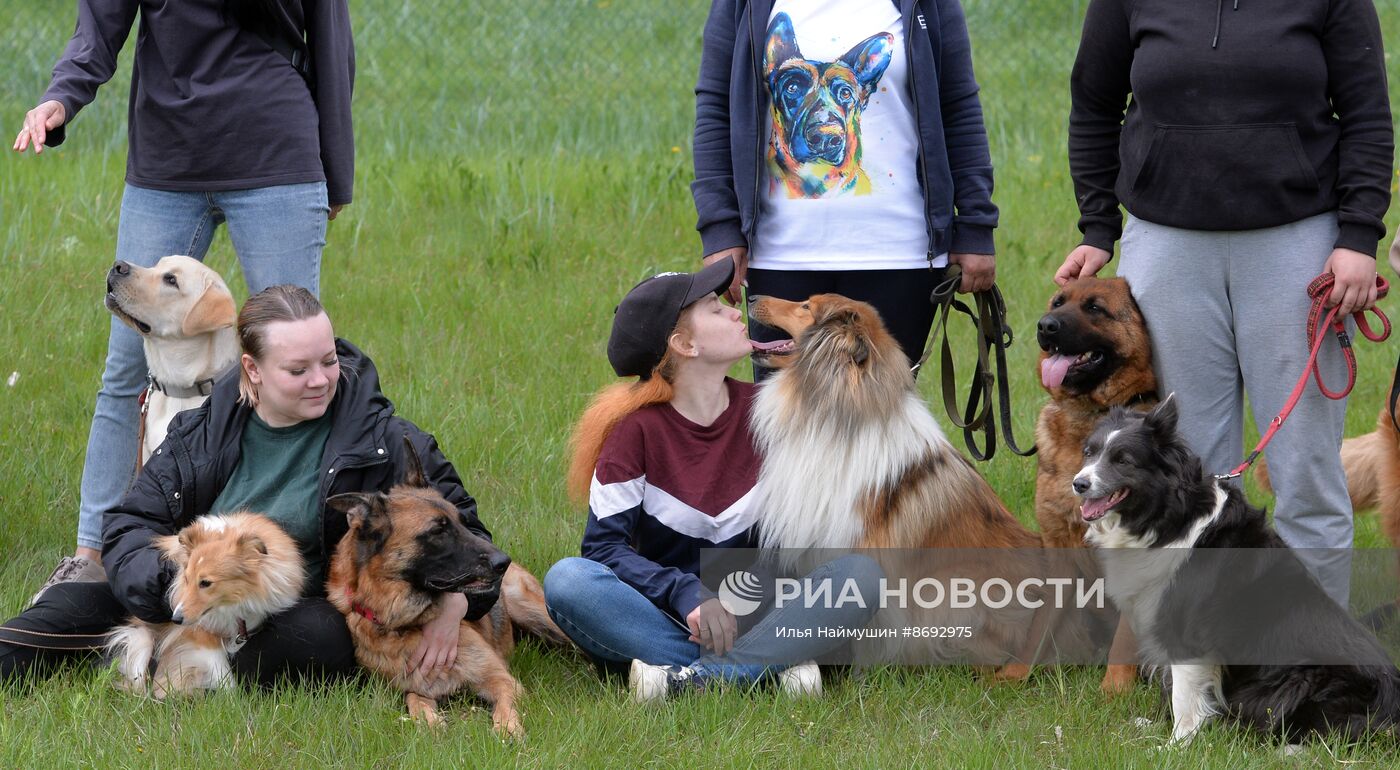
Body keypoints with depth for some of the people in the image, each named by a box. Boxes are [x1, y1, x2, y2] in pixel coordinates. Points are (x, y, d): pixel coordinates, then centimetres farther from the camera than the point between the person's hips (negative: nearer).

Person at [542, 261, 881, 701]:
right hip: (661, 618, -2)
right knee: (567, 581, -31)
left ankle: (684, 676, -34)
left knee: (862, 574, -24)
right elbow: (604, 544, -11)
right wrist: (687, 596, -25)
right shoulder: (637, 428, -5)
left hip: (746, 616, 2)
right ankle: (772, 664, -34)